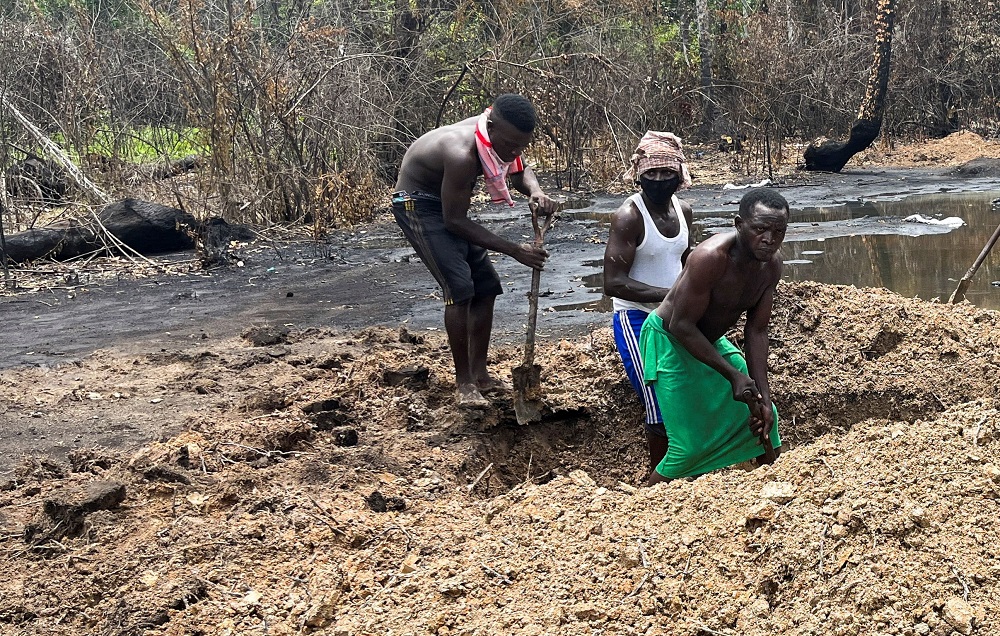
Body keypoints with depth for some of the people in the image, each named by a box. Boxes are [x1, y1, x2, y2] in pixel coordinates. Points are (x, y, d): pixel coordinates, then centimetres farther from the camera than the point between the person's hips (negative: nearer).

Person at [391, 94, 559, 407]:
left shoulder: (500, 136, -13)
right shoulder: (462, 154, -37)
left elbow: (521, 171, 8)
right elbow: (454, 221, -29)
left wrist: (536, 193, -17)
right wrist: (515, 251, -27)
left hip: (449, 205, 9)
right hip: (418, 204, -9)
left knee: (486, 286, 6)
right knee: (459, 288, -20)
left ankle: (480, 373, 14)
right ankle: (464, 382, -11)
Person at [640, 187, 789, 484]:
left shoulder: (771, 263, -9)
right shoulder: (711, 257, -33)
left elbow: (756, 331, -4)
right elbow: (681, 325, -28)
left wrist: (763, 396, -9)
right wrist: (733, 375, -28)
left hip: (711, 341, 8)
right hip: (670, 341, -8)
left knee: (763, 416, 14)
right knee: (691, 446, -14)